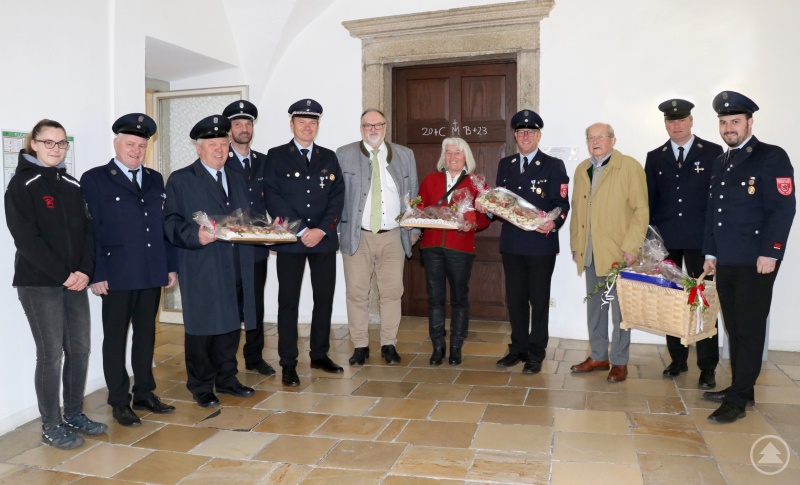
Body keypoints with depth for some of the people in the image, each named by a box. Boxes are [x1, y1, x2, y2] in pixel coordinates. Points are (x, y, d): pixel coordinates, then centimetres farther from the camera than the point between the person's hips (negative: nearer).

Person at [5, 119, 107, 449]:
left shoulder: (73, 186, 11)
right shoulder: (22, 184, -5)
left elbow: (87, 231, 8)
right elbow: (26, 238, -12)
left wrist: (85, 271, -7)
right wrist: (62, 275, -14)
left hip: (75, 281, 5)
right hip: (39, 283, -5)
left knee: (80, 349, 8)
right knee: (51, 353, 0)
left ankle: (74, 415, 23)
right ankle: (51, 427, 14)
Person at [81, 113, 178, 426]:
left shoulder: (155, 179, 13)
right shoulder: (95, 179, -2)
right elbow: (90, 231, -7)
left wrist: (171, 266, 8)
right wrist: (96, 274, -12)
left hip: (152, 274, 5)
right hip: (117, 274, -5)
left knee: (146, 335, 14)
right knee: (115, 338, 6)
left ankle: (144, 393, 27)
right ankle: (119, 401, 17)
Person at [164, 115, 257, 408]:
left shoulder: (237, 180, 19)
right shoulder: (180, 180, 1)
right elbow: (171, 222, -6)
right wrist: (195, 235, -23)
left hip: (236, 267, 5)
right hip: (201, 269, -5)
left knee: (231, 325, 12)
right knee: (201, 328, 2)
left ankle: (226, 379, 27)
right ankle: (201, 387, 17)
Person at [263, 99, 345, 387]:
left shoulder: (329, 158, 12)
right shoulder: (276, 156, 3)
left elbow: (337, 197, 5)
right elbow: (272, 197, -6)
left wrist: (322, 229, -9)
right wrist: (302, 230, -13)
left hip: (324, 239, 3)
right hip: (290, 240, -3)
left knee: (325, 298, 8)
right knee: (288, 301, 1)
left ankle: (320, 355, 22)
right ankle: (288, 363, 9)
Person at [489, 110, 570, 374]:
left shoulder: (554, 166, 0)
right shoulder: (505, 164, 13)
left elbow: (562, 204, -6)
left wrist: (553, 223, -25)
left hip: (541, 243, -4)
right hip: (511, 243, 4)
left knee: (539, 299, 4)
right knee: (515, 298, 11)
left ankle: (536, 354, 15)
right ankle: (518, 348, 25)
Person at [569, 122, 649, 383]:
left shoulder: (630, 167, -4)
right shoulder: (581, 170, 13)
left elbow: (641, 210, -8)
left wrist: (631, 247, -14)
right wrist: (575, 244, 12)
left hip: (618, 252, -5)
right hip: (590, 253, 6)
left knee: (619, 309, 2)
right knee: (594, 306, 13)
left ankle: (619, 362, 14)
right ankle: (598, 356, 25)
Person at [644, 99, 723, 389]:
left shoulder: (713, 153, 2)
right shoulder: (655, 157, 10)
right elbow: (650, 199, 10)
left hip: (700, 240, -2)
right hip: (666, 240, 3)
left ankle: (707, 368, 8)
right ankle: (678, 359, 20)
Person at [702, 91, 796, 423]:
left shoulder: (772, 157, -5)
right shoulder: (720, 163, 17)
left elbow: (783, 209, -12)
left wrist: (769, 253, -17)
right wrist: (710, 252, 15)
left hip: (755, 262, -7)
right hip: (725, 262, 7)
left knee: (750, 329, 0)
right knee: (734, 328, 12)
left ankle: (738, 400, 5)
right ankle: (740, 388, 24)